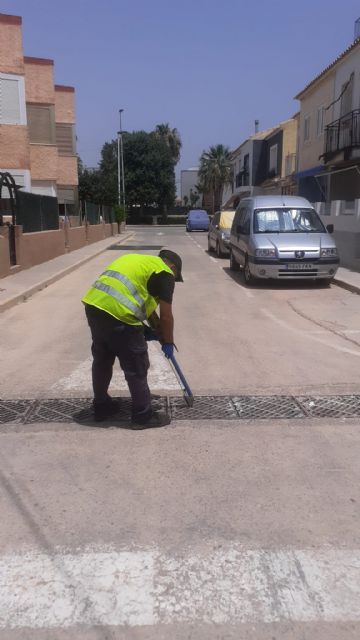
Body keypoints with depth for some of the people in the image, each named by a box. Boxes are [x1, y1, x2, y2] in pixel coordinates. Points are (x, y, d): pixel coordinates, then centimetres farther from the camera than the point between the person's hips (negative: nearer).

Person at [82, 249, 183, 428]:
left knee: (102, 360, 24)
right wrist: (168, 342, 16)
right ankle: (144, 416, 19)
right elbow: (166, 315, 2)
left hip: (93, 306, 9)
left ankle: (101, 406, 38)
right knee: (137, 368, 7)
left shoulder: (139, 261, 29)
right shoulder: (164, 273, 3)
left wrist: (155, 330, 37)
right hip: (118, 314, -9)